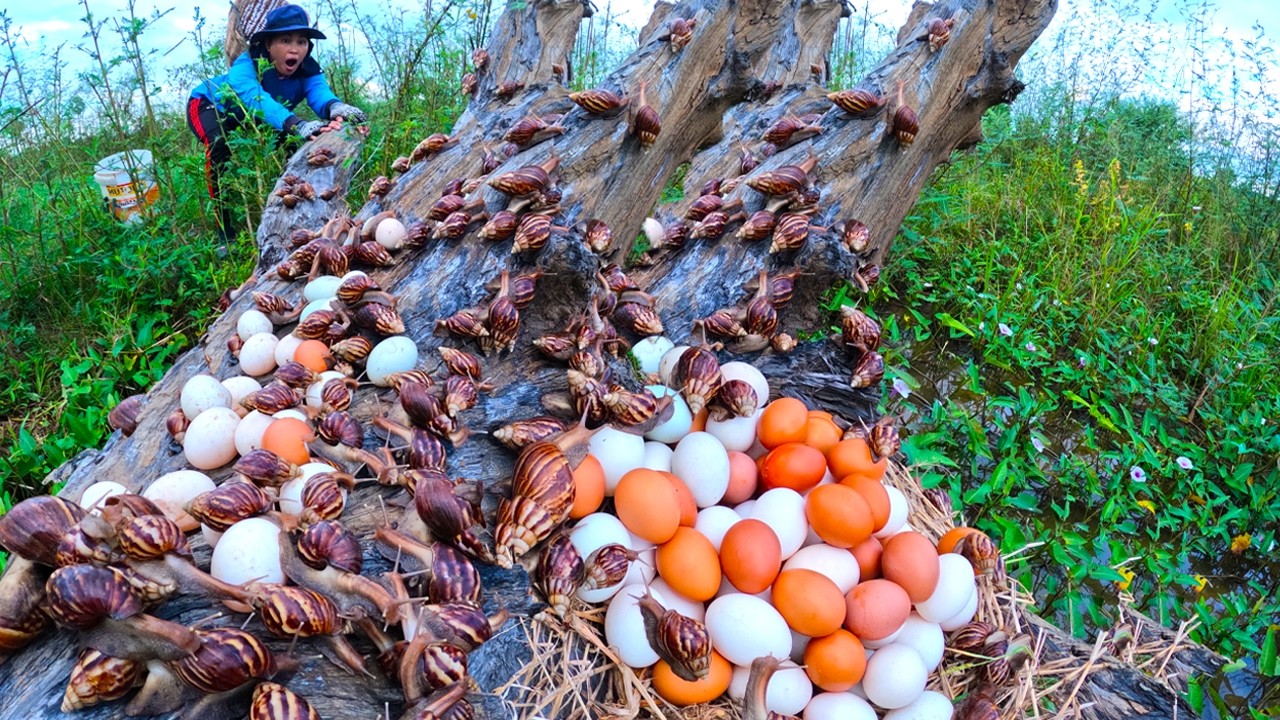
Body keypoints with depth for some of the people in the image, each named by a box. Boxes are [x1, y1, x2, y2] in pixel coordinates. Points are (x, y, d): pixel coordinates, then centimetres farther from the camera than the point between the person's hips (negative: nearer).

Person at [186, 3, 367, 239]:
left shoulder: (308, 69, -25)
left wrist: (336, 107, -72)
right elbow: (256, 98, -58)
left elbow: (320, 93, -45)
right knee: (219, 143, -35)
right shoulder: (246, 65, -39)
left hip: (249, 121, 6)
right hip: (209, 105, -5)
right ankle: (225, 231, -25)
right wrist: (297, 125, -77)